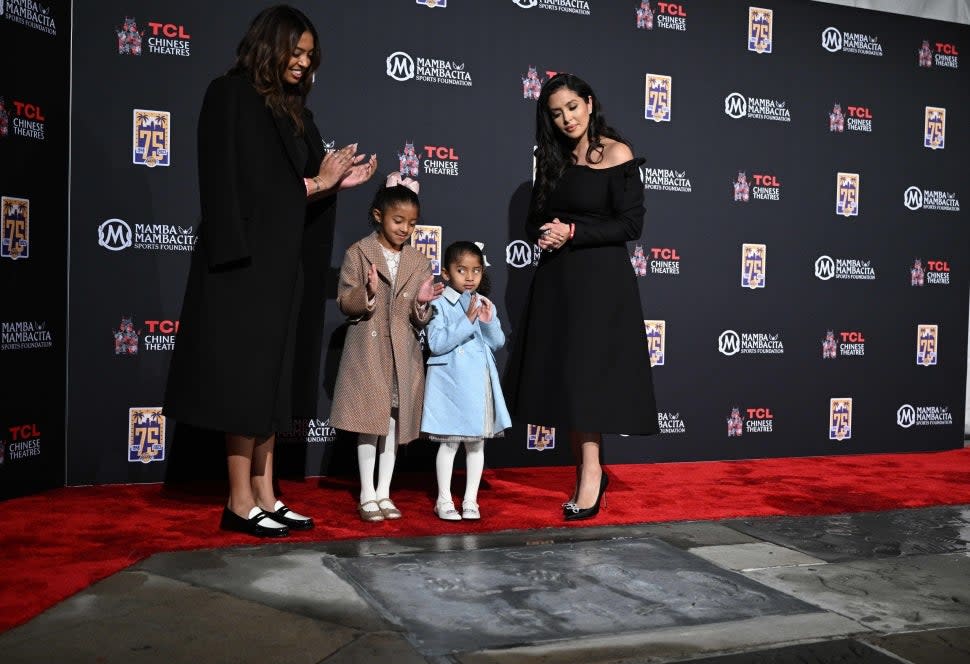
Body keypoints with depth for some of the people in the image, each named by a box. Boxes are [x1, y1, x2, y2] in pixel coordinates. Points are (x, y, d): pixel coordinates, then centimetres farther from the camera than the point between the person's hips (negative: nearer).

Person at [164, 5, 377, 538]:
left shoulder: (290, 109, 16)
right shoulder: (232, 96, -6)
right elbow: (242, 184, -14)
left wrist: (335, 183, 1)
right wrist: (315, 182, -9)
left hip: (280, 259, 8)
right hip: (246, 257, -8)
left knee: (270, 376, 8)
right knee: (246, 376, -6)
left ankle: (264, 495, 13)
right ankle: (240, 502, 2)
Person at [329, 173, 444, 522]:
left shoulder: (419, 262, 7)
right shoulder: (358, 253, -3)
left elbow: (420, 321, 7)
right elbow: (345, 303, -6)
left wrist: (423, 303, -14)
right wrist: (368, 293, -24)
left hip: (403, 355, 3)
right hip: (368, 352, -3)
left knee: (395, 421, 8)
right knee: (369, 421, 2)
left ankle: (384, 492, 20)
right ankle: (367, 495, 13)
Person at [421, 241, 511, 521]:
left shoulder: (484, 304, 9)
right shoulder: (440, 304, -8)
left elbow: (498, 343, 8)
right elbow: (436, 343, -17)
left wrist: (489, 320, -11)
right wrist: (467, 320, -22)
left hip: (480, 382, 5)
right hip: (451, 382, -5)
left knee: (477, 443, 10)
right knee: (449, 443, 1)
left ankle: (470, 500, 20)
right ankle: (444, 500, 13)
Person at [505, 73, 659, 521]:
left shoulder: (616, 154, -5)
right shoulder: (553, 160, 13)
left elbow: (631, 224, -10)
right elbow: (535, 220, 15)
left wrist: (573, 232, -15)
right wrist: (543, 234, -8)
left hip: (600, 281, -6)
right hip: (555, 281, 6)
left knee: (587, 376, -10)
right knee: (563, 377, 4)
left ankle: (591, 477, -4)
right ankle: (587, 473, 14)